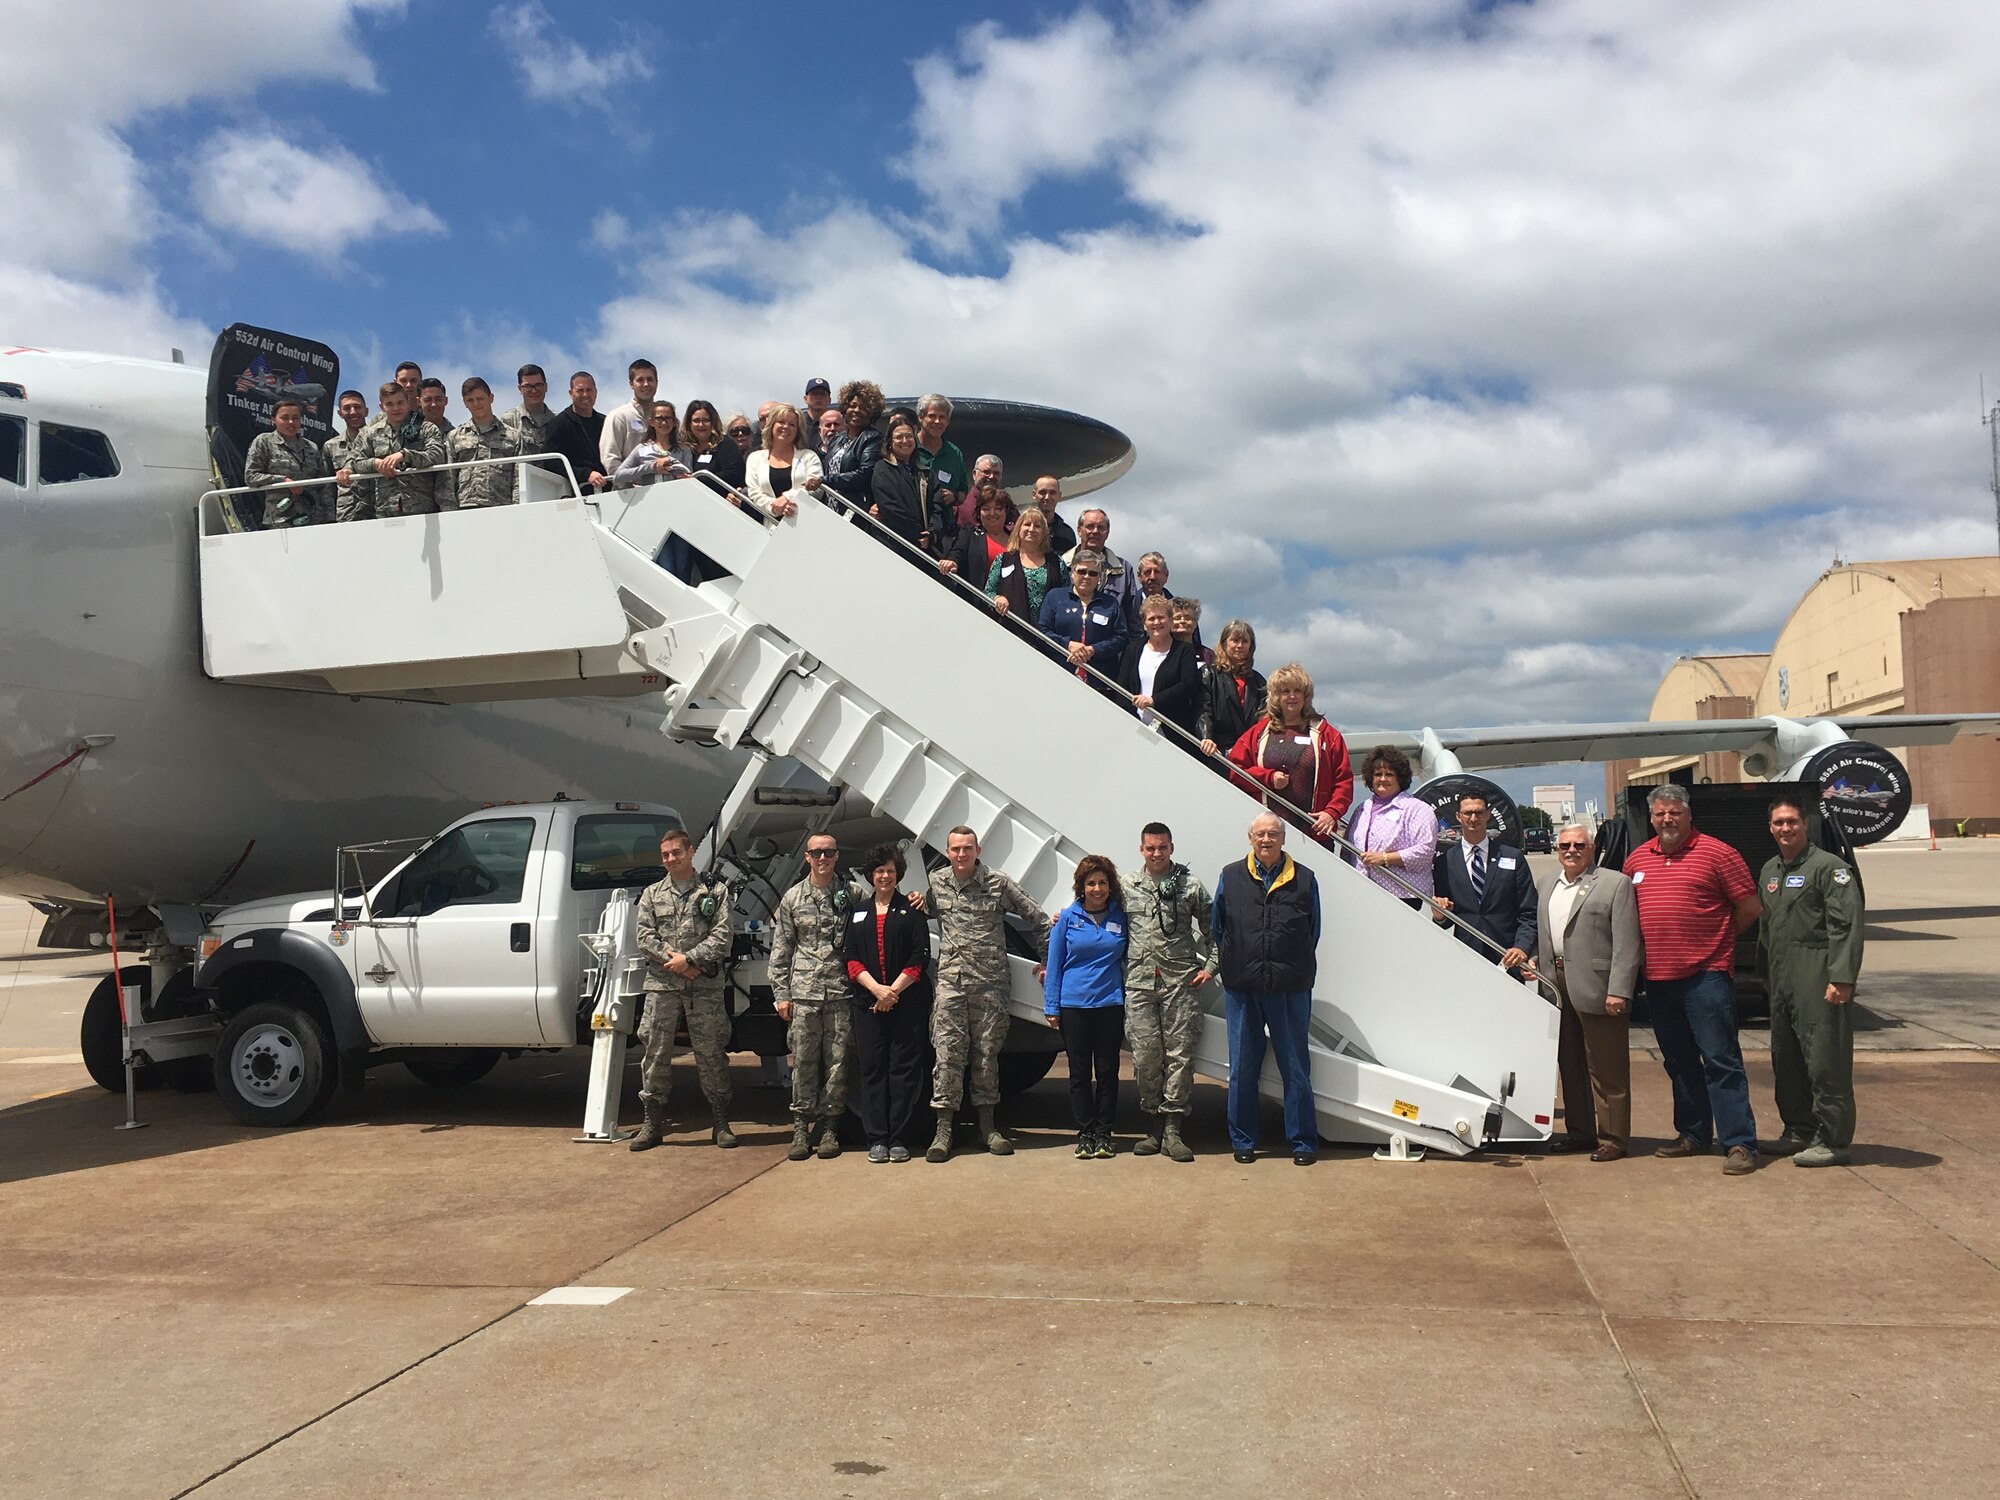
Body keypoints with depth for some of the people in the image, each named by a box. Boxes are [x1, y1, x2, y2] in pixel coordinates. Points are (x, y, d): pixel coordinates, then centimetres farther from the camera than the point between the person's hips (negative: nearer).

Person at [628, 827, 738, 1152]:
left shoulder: (715, 891, 6)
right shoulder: (651, 894, 13)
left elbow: (723, 936, -3)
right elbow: (645, 937, 4)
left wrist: (688, 958, -12)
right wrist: (672, 959, -10)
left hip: (705, 986, -2)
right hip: (661, 985, 2)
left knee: (711, 1054, 2)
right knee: (656, 1054, 2)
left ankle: (720, 1123, 11)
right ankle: (653, 1122, 12)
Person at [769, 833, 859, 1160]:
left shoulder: (852, 895, 6)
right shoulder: (792, 898, 8)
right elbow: (780, 950, 8)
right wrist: (781, 994, 3)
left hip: (840, 991, 0)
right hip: (803, 993, 0)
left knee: (837, 1061, 3)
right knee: (803, 1061, 2)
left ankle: (829, 1126, 12)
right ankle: (801, 1127, 10)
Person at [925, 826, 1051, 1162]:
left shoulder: (999, 883, 0)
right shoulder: (935, 882, 5)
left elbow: (1039, 919, 6)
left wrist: (1046, 960, 8)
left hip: (990, 982, 0)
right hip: (950, 981, 1)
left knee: (987, 1054, 7)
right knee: (947, 1052, -4)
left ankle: (987, 1126, 18)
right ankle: (943, 1130, 0)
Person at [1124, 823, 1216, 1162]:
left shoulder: (1191, 886, 7)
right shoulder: (1127, 888, 11)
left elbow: (1213, 931, 10)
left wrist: (1210, 967, 1)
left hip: (1181, 983, -1)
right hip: (1139, 984, 1)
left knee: (1179, 1054, -4)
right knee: (1145, 1055, 1)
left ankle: (1172, 1130, 1)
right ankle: (1153, 1128, 11)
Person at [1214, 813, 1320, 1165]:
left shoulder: (1304, 880, 4)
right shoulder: (1230, 878, 6)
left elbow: (1312, 934, 12)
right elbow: (1218, 928, 15)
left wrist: (1295, 969, 10)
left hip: (1290, 989, -1)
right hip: (1241, 988, 1)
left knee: (1295, 1067, 5)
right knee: (1242, 1069, 7)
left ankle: (1303, 1142, 15)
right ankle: (1243, 1141, 18)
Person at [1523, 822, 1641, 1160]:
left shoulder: (1615, 884, -3)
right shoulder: (1549, 891, 18)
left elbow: (1627, 944, -9)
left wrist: (1619, 991, -16)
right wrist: (1534, 961, 6)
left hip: (1596, 990, -7)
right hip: (1558, 989, 7)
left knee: (1606, 1070, 0)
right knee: (1570, 1066, 14)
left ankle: (1613, 1138, 8)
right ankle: (1579, 1131, 24)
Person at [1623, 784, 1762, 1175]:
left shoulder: (1716, 853, -5)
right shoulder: (1637, 859, 11)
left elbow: (1751, 907, -2)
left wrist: (1715, 938, 6)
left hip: (1706, 976, -6)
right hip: (1658, 978, 6)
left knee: (1721, 1060, -6)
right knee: (1678, 1063, 14)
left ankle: (1739, 1143, -3)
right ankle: (1694, 1135, 25)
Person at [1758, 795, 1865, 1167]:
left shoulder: (1828, 866, -8)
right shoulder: (1769, 871, 17)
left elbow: (1846, 926, -15)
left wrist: (1841, 978, -21)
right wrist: (1766, 976, 23)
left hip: (1818, 982, -8)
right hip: (1781, 982, 8)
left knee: (1825, 1062, -5)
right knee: (1785, 1061, 14)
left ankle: (1832, 1141, 1)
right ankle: (1798, 1132, 26)